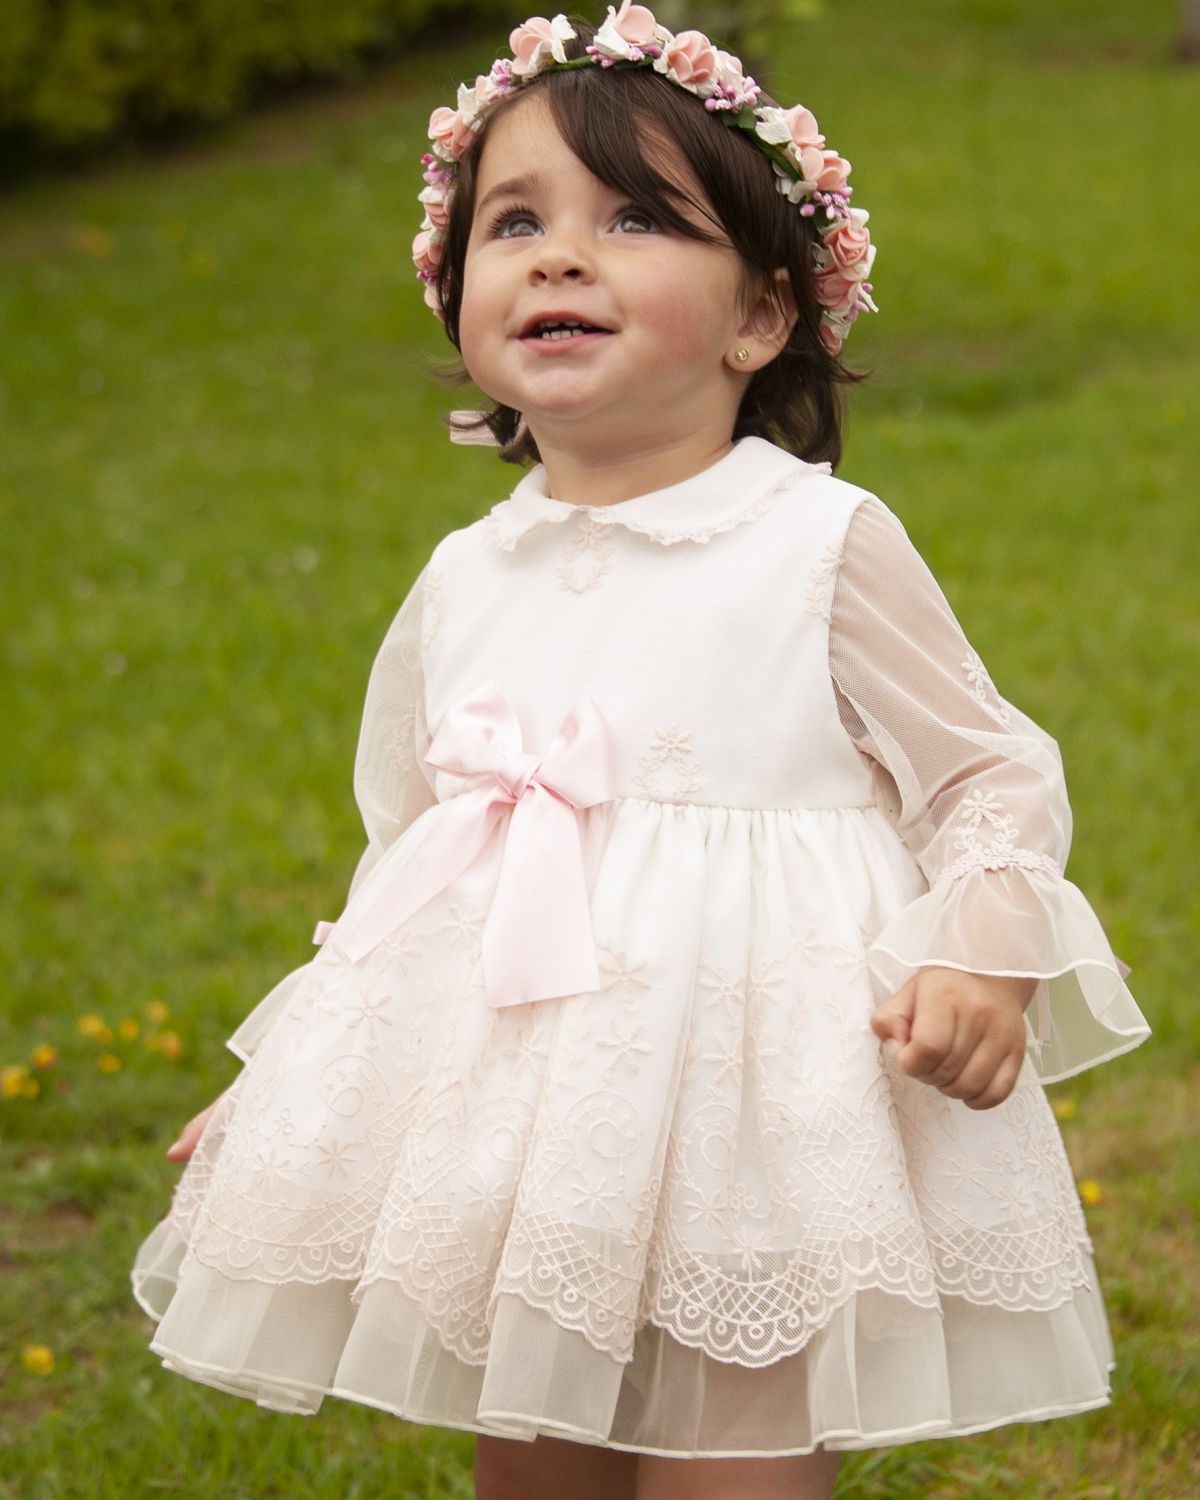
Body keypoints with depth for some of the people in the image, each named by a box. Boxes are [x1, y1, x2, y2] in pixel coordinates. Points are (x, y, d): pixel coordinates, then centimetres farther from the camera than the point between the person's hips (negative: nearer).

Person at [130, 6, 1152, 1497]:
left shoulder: (826, 548, -6)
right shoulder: (462, 583, 8)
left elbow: (993, 775, -1)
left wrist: (984, 951, -19)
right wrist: (279, 1085, 17)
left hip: (759, 1127, -4)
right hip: (515, 1132, 5)